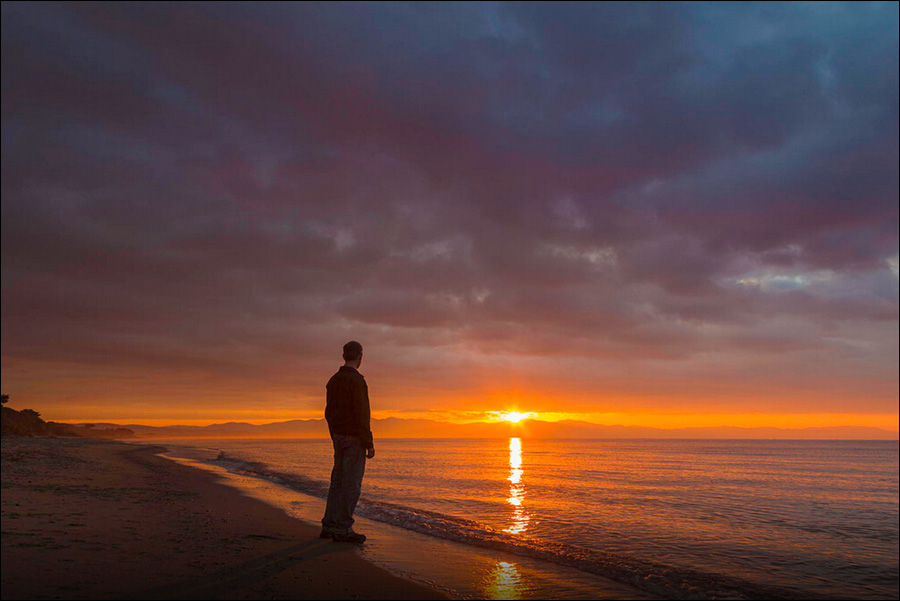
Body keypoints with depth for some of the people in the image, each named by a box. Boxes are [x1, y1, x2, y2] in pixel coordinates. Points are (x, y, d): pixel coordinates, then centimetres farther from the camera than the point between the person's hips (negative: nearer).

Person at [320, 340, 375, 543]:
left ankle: (329, 526, 15)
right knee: (352, 483, -4)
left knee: (338, 481, 12)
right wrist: (369, 444, -15)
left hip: (338, 437, 9)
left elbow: (329, 412, 17)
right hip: (354, 437, -9)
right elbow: (361, 414, -19)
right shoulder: (356, 380, -15)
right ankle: (343, 529, -2)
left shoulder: (333, 380, 12)